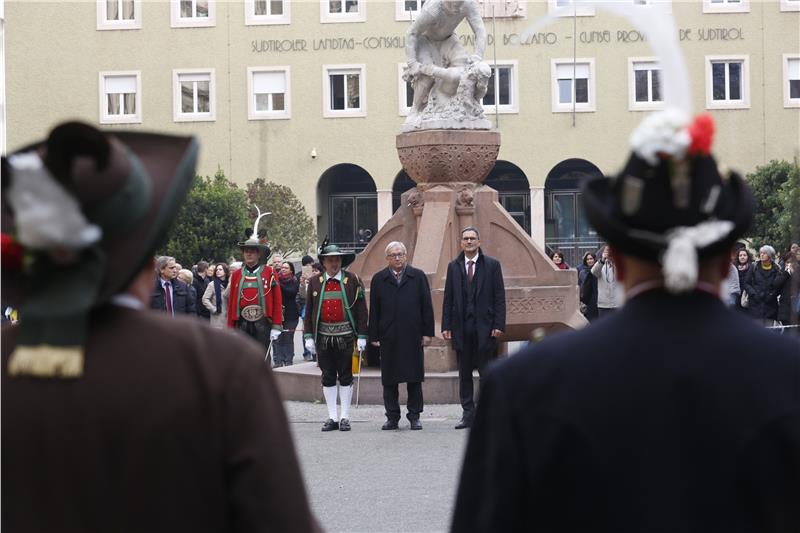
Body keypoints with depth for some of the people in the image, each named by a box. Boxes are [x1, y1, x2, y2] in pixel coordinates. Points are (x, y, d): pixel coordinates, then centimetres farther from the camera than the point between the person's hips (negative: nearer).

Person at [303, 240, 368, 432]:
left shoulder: (352, 280, 1)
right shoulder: (315, 282, 7)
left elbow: (361, 309, 0)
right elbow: (308, 311, 9)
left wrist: (361, 336, -5)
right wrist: (308, 336, 3)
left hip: (345, 335, -2)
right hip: (323, 336, 2)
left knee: (345, 377, 3)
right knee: (328, 378, 6)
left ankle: (345, 417, 9)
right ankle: (332, 417, 12)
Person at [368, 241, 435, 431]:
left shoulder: (418, 277, 7)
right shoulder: (378, 279, 8)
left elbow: (426, 306, 5)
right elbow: (374, 310, 6)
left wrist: (427, 332, -1)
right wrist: (374, 336, 1)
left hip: (413, 336, -1)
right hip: (388, 336, 1)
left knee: (415, 378, 1)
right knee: (389, 379, 3)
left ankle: (414, 416, 9)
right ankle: (392, 417, 10)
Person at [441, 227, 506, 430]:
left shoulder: (492, 265, 2)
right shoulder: (454, 266, 10)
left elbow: (499, 297, 0)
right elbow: (448, 298, 10)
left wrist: (498, 325, -9)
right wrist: (446, 326, 2)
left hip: (484, 327, -3)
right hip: (461, 327, 3)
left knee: (487, 373, -1)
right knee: (464, 373, 6)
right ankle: (468, 414, 12)